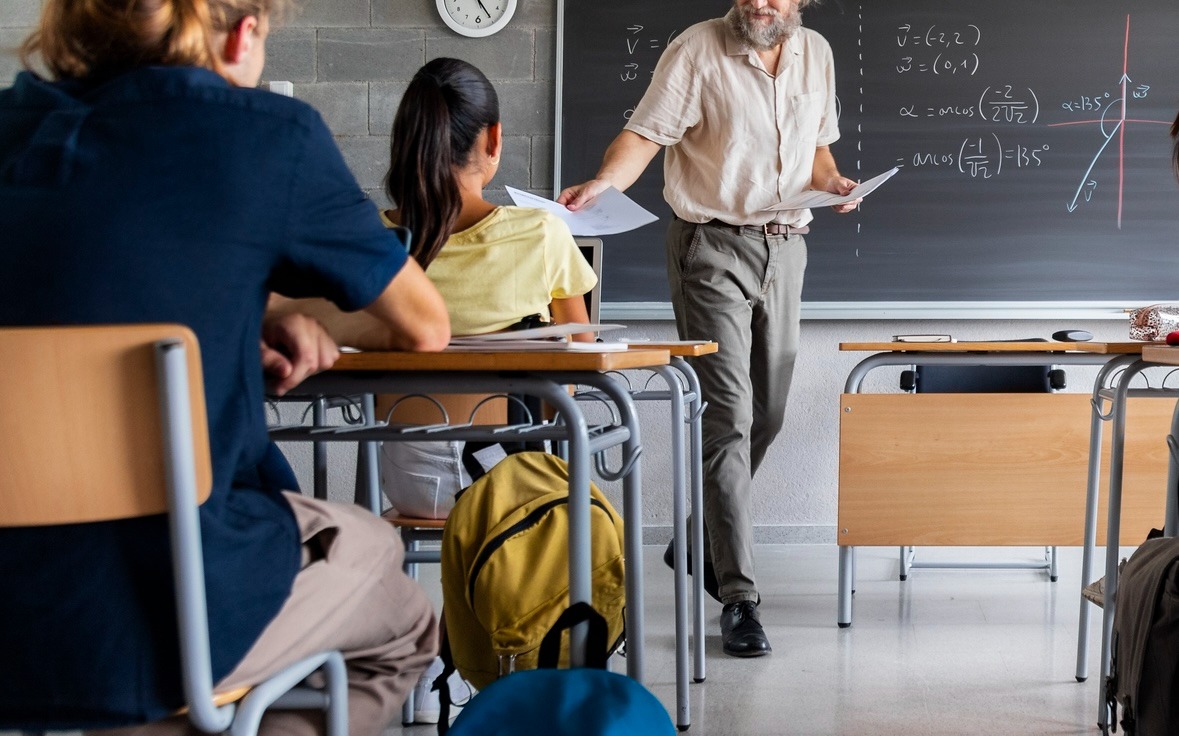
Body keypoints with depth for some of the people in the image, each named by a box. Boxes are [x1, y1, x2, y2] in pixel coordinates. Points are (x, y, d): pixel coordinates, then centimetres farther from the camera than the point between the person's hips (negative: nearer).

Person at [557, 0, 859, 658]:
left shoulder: (816, 53, 11)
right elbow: (645, 133, -15)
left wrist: (832, 181, 0)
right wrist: (603, 185, -34)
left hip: (785, 247, 6)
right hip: (712, 246, -6)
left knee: (767, 413, 13)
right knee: (728, 415, -11)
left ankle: (700, 542, 34)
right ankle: (740, 597, -8)